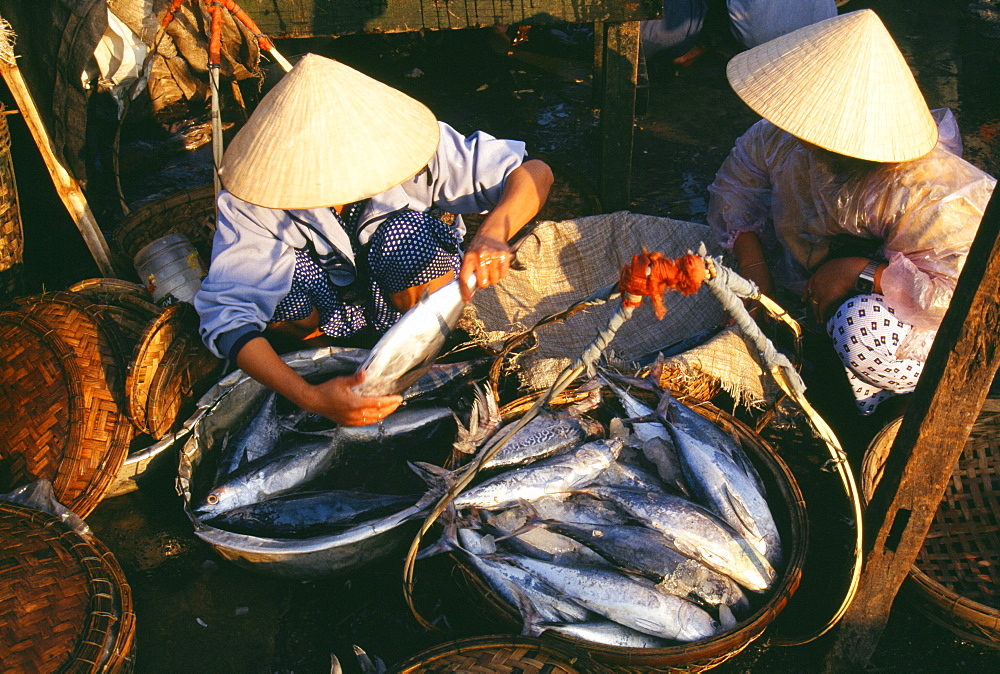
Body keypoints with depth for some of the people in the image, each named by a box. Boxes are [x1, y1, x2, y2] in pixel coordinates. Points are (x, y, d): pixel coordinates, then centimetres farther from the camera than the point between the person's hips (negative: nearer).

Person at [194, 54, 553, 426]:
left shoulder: (399, 140, -29)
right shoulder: (253, 195, -29)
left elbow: (534, 172, -27)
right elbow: (228, 313, -33)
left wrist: (493, 232, -49)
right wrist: (310, 397, -47)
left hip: (405, 293, 0)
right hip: (328, 300, 1)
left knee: (410, 233, -33)